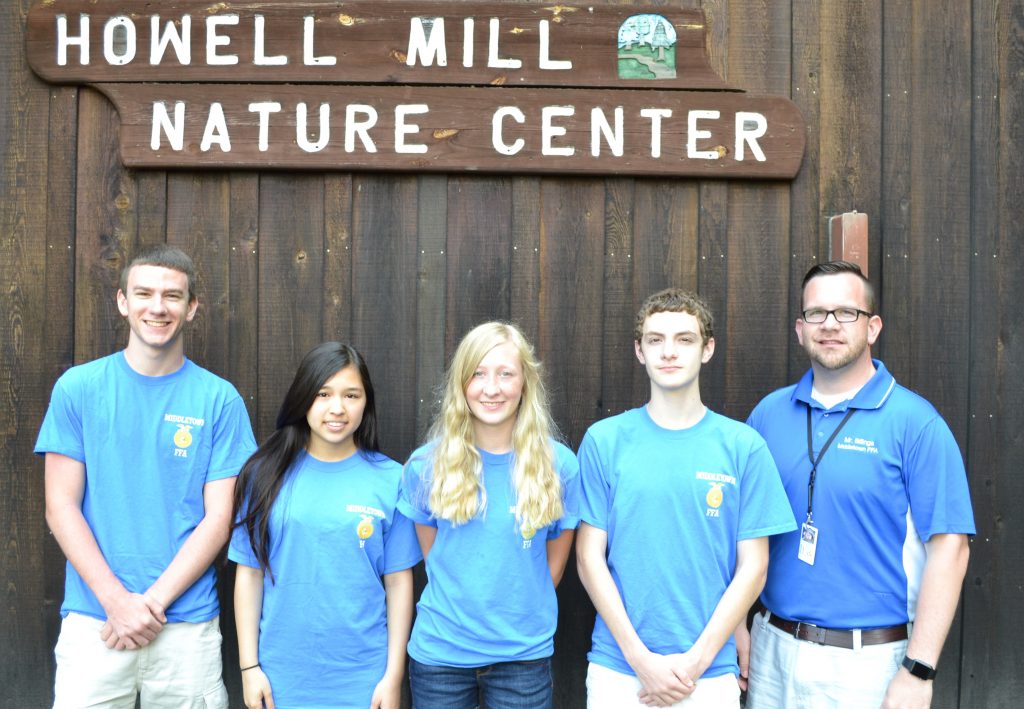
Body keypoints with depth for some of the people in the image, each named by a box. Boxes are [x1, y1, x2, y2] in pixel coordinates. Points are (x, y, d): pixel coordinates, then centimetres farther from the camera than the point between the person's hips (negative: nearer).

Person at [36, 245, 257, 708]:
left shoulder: (219, 400, -2)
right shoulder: (77, 387, 0)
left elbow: (218, 518, -3)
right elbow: (61, 506, -2)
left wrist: (154, 600, -12)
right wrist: (117, 600, -10)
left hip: (188, 624, 0)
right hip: (92, 620, 0)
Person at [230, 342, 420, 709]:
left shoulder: (389, 479, -5)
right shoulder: (268, 473, -3)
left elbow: (399, 582, -2)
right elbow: (249, 574, 0)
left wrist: (394, 675, -3)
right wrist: (249, 666, -1)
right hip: (282, 675, 1)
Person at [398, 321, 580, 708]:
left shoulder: (559, 465, -7)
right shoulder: (426, 465, -6)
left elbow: (555, 560, 4)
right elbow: (432, 555, 7)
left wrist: (516, 615, 6)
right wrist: (463, 607, 4)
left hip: (524, 653, 0)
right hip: (439, 651, 1)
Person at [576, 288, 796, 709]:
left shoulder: (743, 446, -3)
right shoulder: (605, 440, -3)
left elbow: (752, 567, -2)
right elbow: (590, 556, -3)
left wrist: (696, 660, -9)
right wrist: (640, 658, -9)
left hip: (710, 674, 0)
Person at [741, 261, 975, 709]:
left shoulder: (914, 421, -10)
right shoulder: (769, 413, 1)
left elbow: (948, 547, -12)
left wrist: (918, 672, -15)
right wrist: (736, 623, 2)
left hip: (865, 662, -3)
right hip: (773, 647, 4)